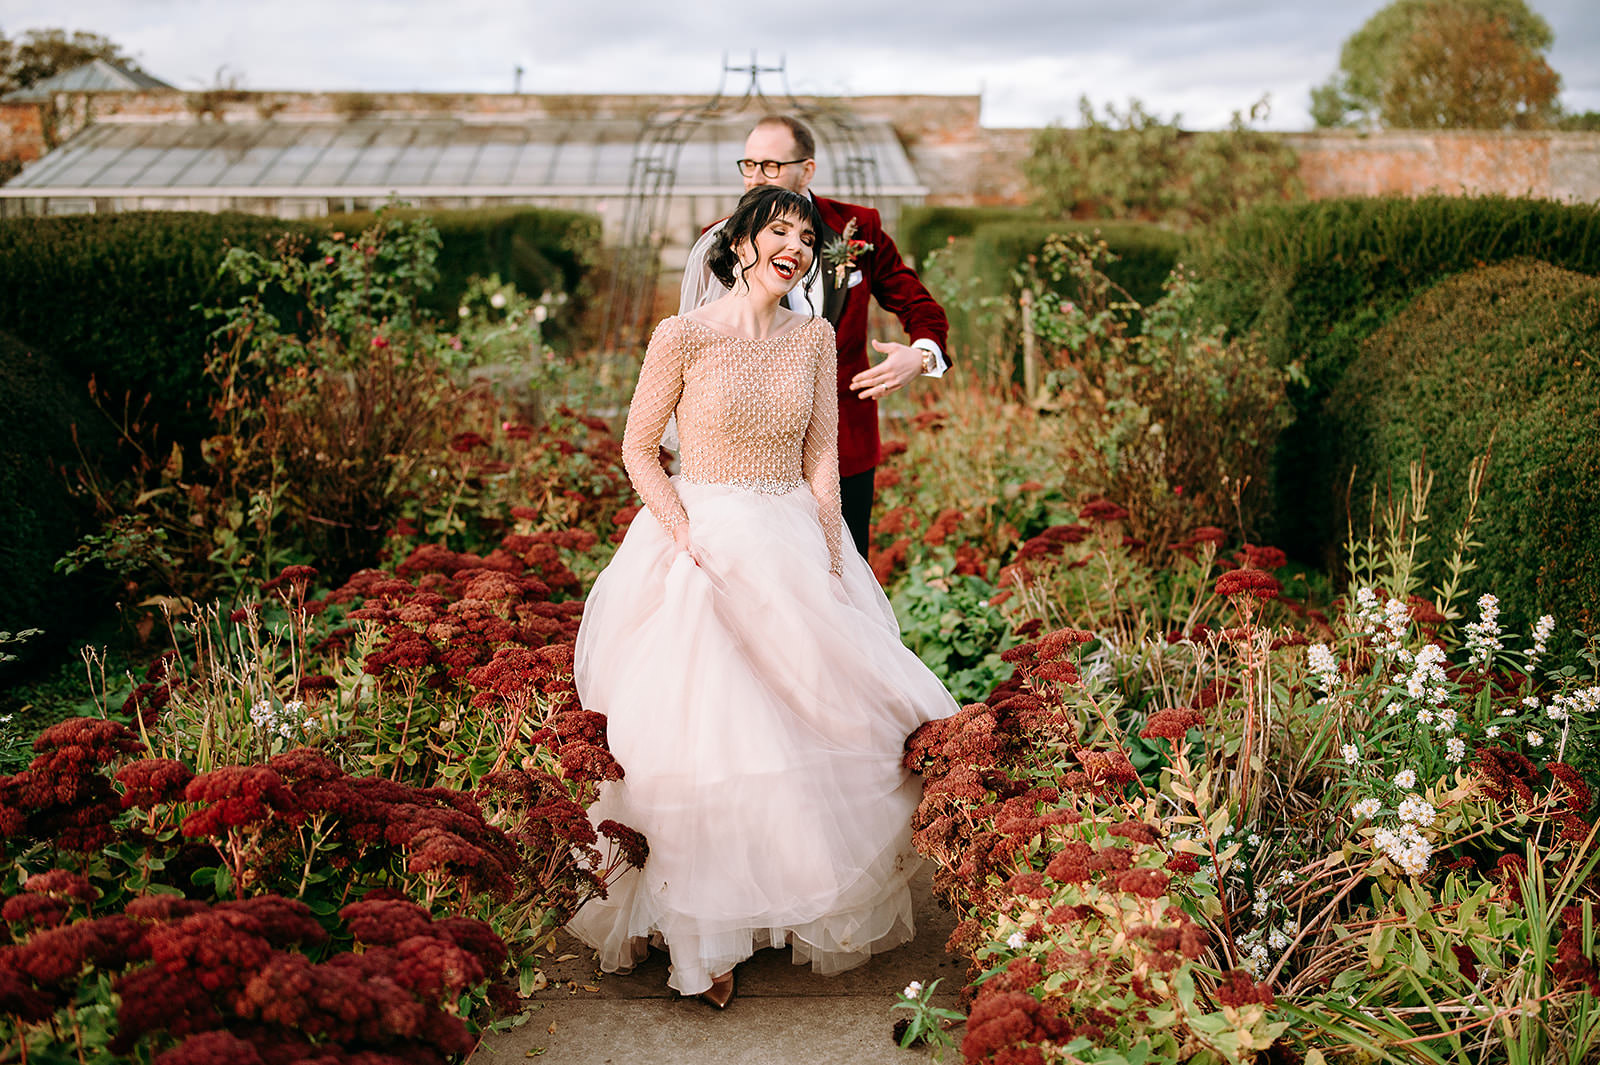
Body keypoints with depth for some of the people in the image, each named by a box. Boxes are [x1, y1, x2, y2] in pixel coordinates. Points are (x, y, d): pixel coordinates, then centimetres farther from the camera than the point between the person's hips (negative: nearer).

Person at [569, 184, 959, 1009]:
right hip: (702, 545, -4)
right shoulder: (683, 336, -7)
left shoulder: (814, 338, 5)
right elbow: (638, 451, -2)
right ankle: (703, 939, 5)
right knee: (704, 742, -7)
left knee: (808, 732, 3)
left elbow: (823, 456, 6)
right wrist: (687, 536, -14)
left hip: (797, 547, 4)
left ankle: (813, 912, 23)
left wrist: (829, 557, -4)